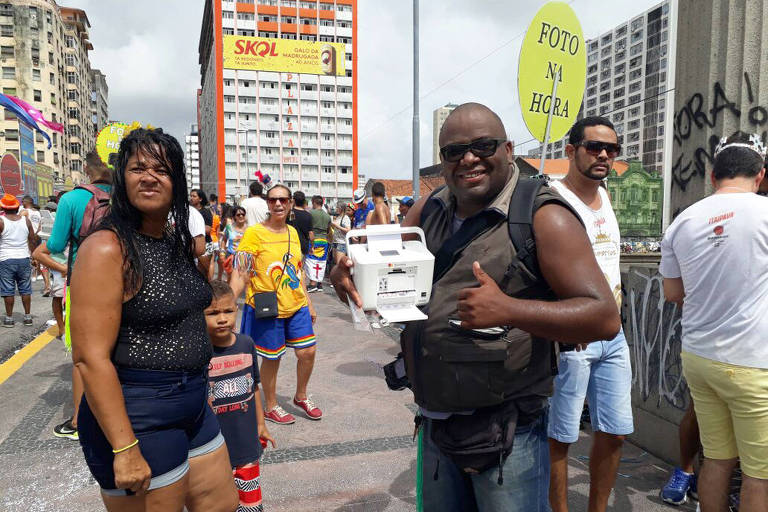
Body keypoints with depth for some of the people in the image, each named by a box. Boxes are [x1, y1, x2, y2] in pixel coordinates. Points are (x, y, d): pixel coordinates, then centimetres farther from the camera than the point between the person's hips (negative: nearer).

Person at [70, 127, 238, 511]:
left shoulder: (180, 241, 6)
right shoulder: (106, 249, -18)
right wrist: (125, 449, -22)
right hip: (137, 418, -8)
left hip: (193, 406, 8)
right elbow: (91, 358, -21)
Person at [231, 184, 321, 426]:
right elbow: (240, 273, -15)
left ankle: (301, 396, 34)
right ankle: (271, 407, 31)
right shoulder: (254, 233, -11)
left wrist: (309, 303, 17)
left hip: (296, 306, 5)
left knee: (308, 351, 7)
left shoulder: (292, 232, 7)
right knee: (272, 358, 8)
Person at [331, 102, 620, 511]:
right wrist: (347, 274, -10)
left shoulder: (541, 217, -13)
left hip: (506, 435, -5)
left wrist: (508, 309, -31)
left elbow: (605, 316, -18)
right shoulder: (427, 212, 5)